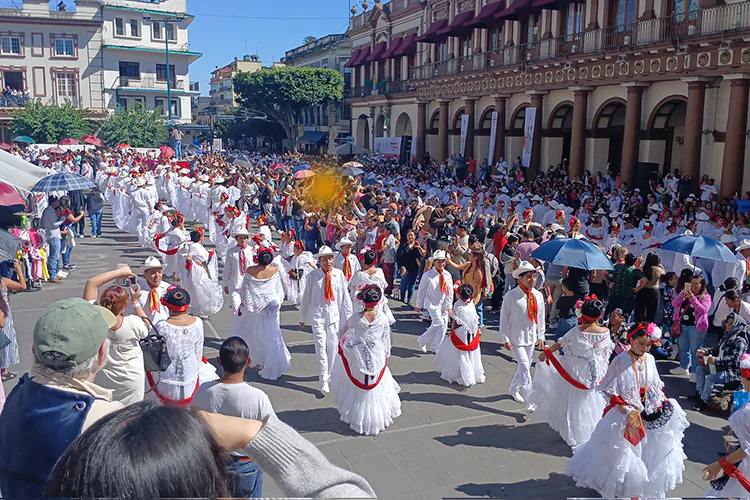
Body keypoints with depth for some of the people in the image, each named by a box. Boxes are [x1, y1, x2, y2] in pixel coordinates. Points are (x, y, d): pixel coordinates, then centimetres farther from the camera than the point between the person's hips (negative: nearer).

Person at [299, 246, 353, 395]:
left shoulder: (339, 274, -4)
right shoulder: (312, 276, -5)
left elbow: (345, 296, 1)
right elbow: (306, 297, 4)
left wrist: (348, 316, 5)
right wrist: (303, 318, 10)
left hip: (334, 314, 2)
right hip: (317, 314, -1)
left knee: (332, 347, 9)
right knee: (321, 347, -5)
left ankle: (329, 376, 29)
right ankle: (324, 382, 1)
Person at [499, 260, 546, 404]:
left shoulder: (538, 295, 0)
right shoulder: (511, 296, -14)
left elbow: (541, 317, 9)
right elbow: (504, 318, -9)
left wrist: (541, 336, 11)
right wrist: (505, 339, -10)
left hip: (531, 337, 5)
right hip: (516, 337, -5)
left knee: (524, 366, 14)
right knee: (524, 366, -11)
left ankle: (514, 390, 36)